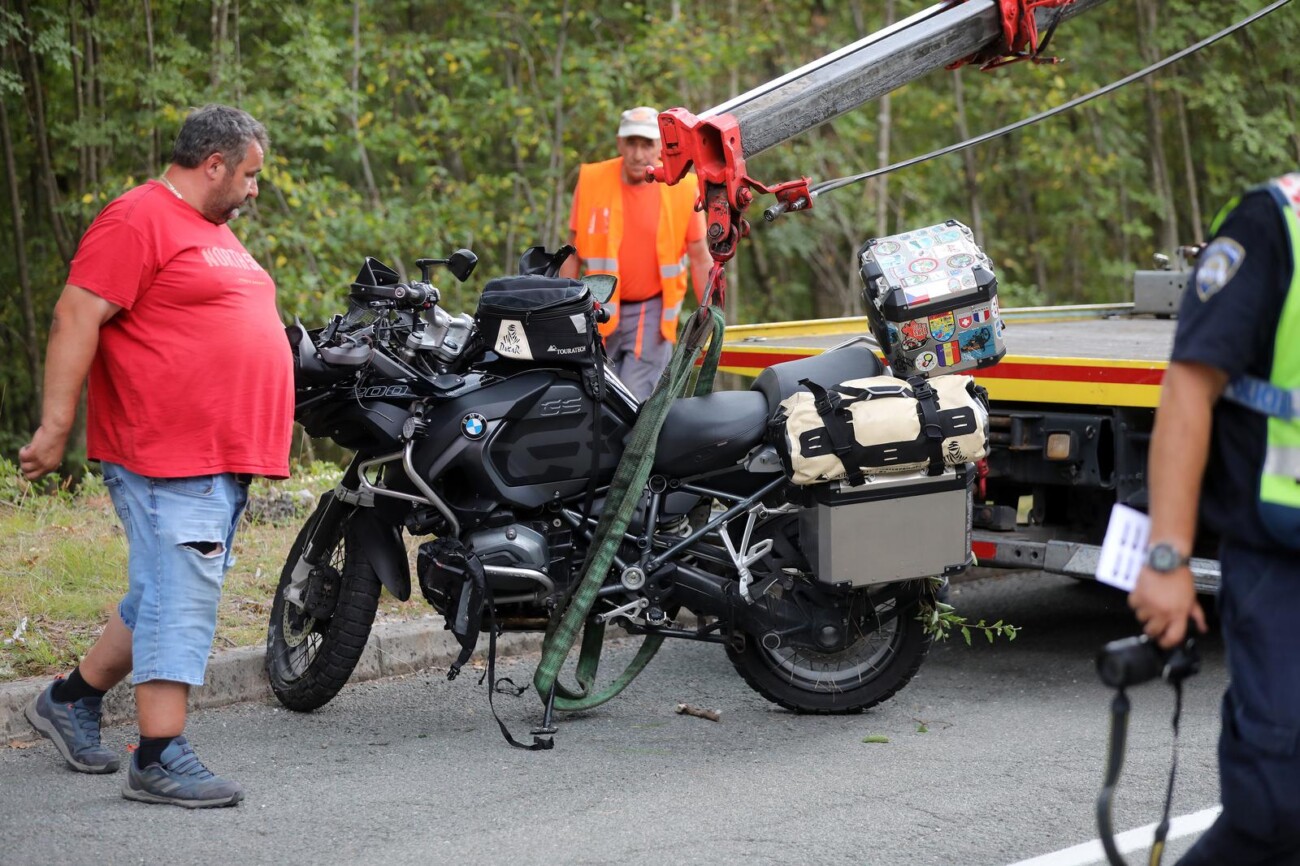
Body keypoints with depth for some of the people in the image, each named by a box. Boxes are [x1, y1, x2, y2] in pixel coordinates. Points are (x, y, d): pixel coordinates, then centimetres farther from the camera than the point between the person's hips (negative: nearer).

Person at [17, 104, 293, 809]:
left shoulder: (215, 231, 22)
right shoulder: (138, 220, -10)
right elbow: (76, 317, -16)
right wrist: (54, 427, -20)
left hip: (225, 458, 10)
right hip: (166, 458, -10)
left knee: (170, 598, 14)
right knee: (178, 599, -11)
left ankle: (71, 700, 28)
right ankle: (160, 758, -9)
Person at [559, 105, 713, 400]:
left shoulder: (683, 190, -6)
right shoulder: (591, 182, -3)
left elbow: (700, 258, 2)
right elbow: (573, 252, 5)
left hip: (652, 312, -2)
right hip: (602, 311, 2)